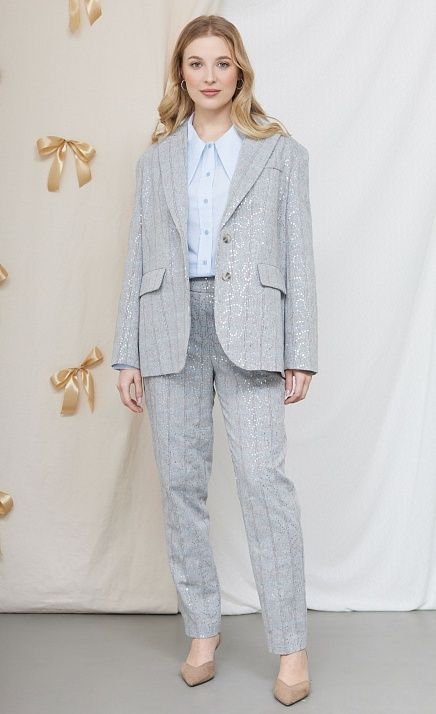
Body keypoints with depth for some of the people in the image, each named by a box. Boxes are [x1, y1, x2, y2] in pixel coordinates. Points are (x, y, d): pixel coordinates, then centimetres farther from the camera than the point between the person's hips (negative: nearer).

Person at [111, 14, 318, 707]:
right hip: (171, 328, 3)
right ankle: (202, 628, 21)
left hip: (249, 326, -3)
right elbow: (138, 257, 12)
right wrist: (129, 354, 6)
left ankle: (291, 647, 2)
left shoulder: (281, 152, 9)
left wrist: (301, 353, -3)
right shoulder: (156, 159, 15)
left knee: (263, 477, -11)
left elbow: (298, 254, 4)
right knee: (181, 481, 5)